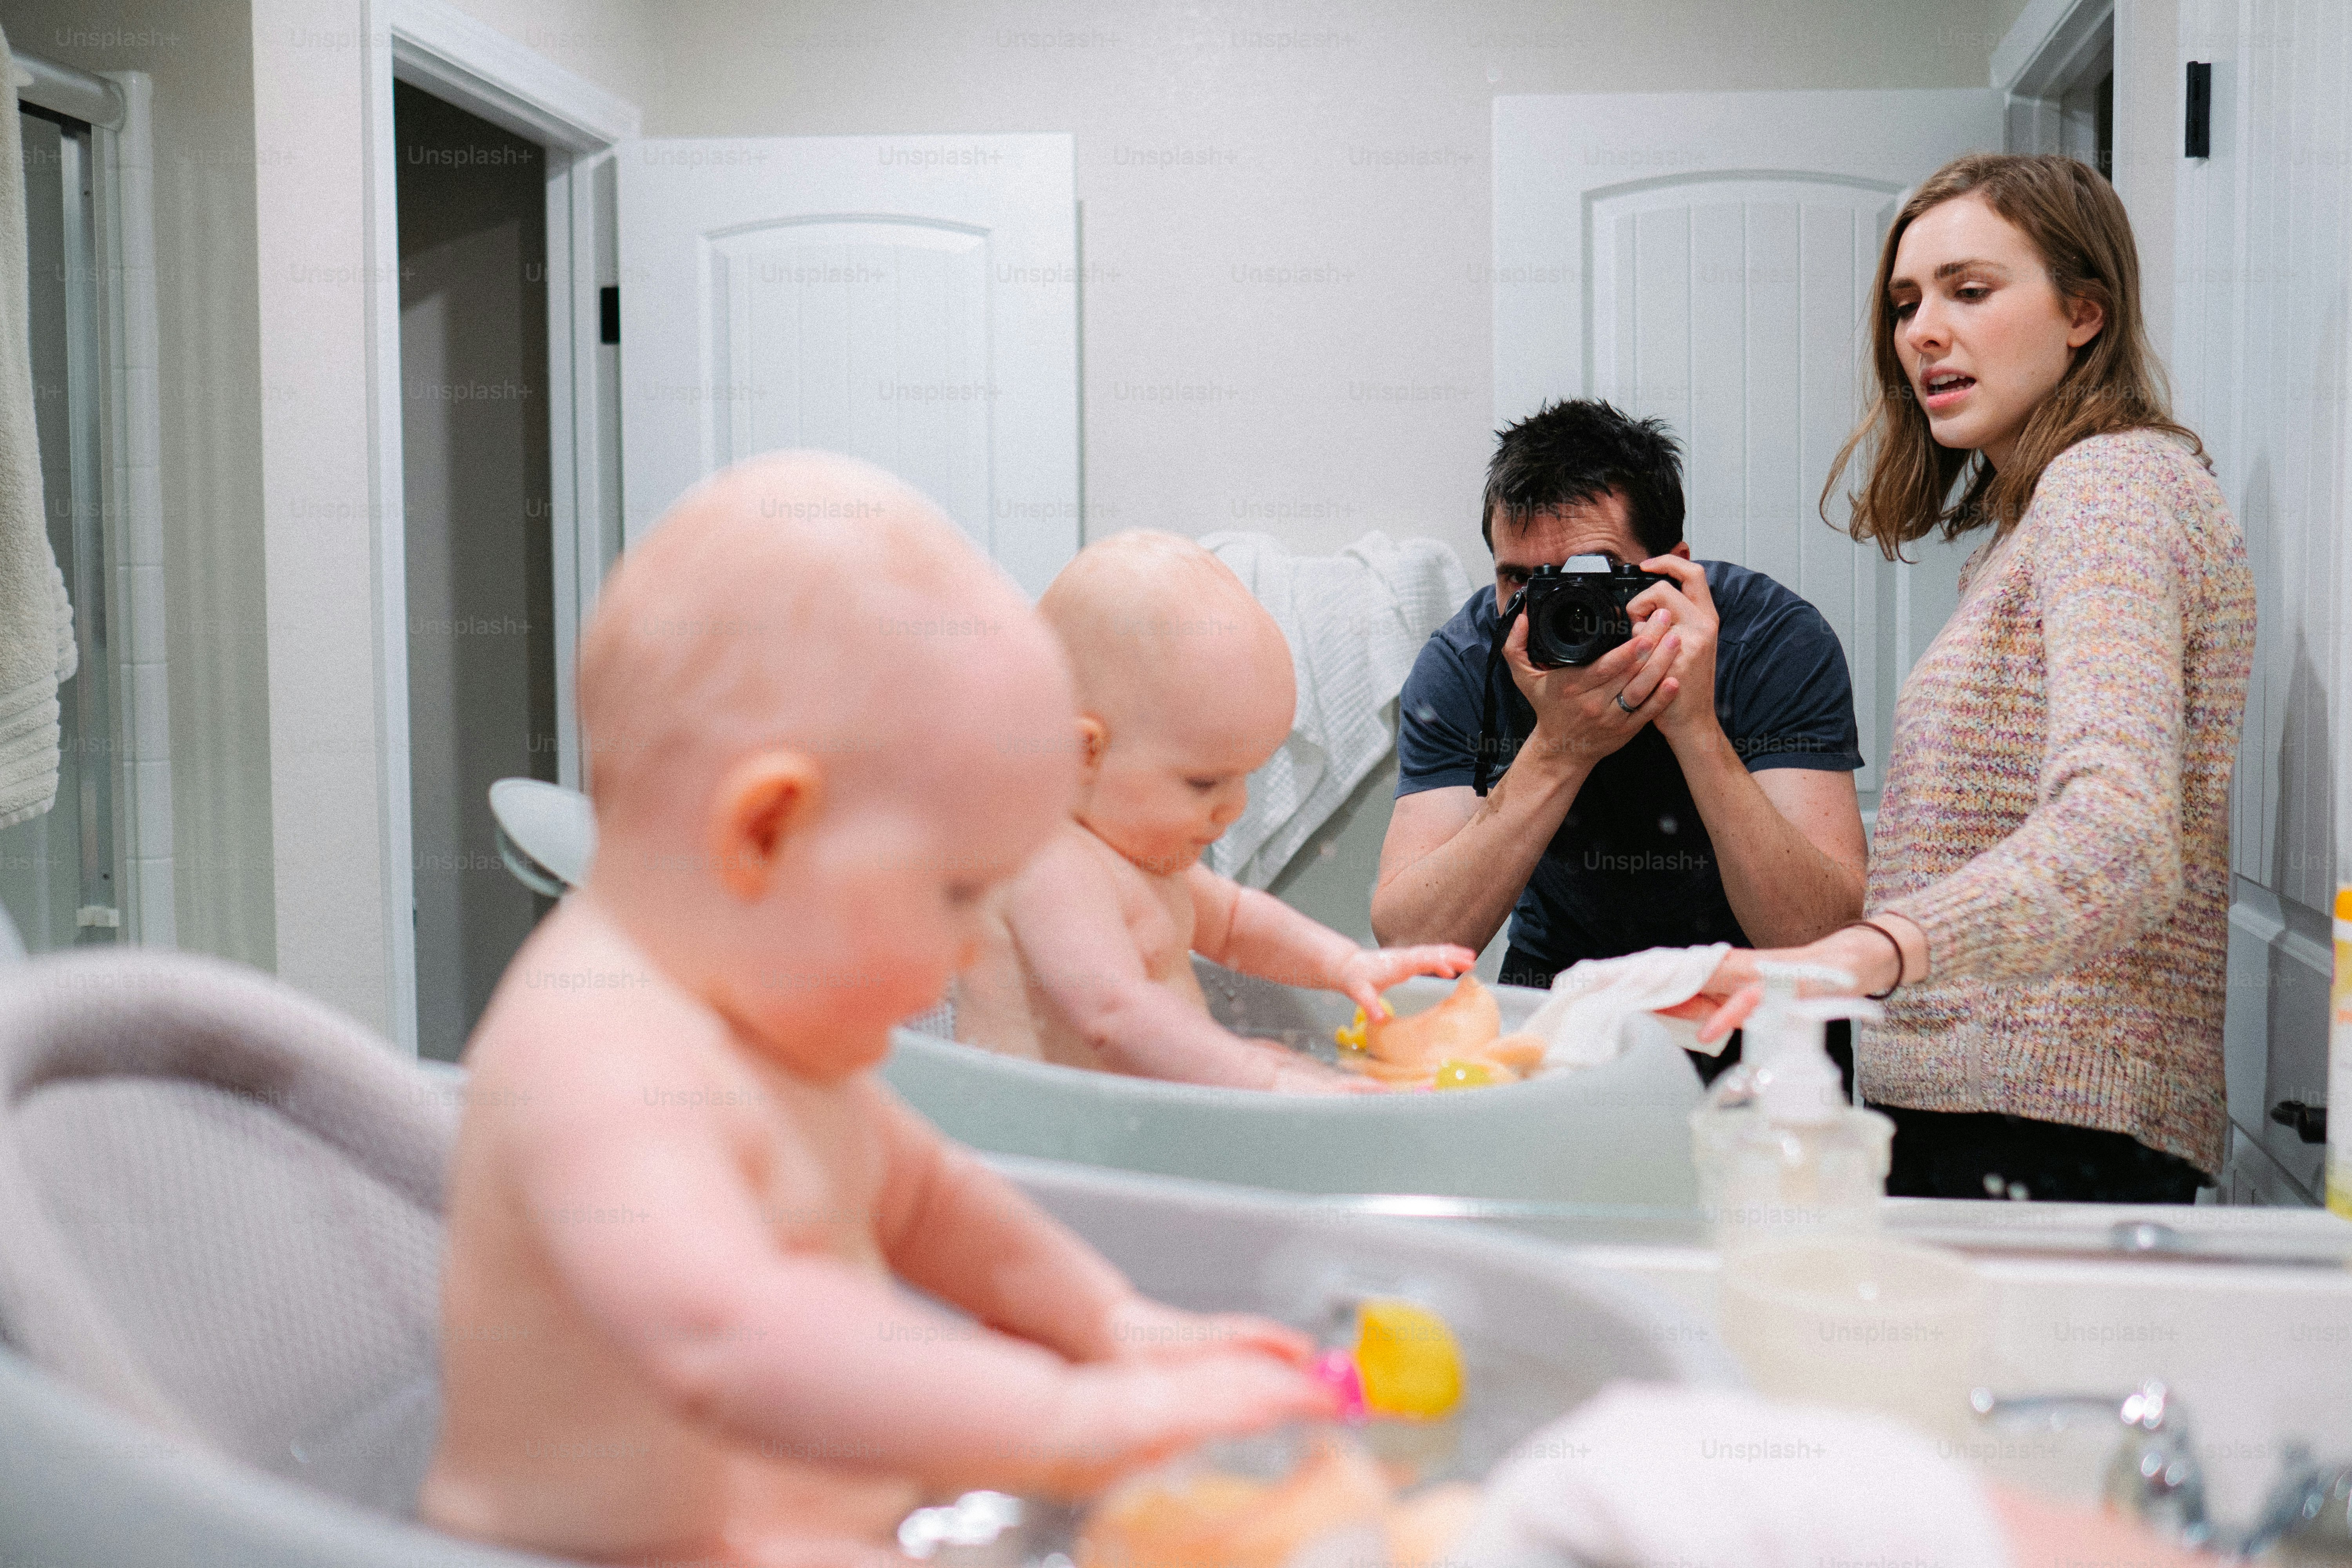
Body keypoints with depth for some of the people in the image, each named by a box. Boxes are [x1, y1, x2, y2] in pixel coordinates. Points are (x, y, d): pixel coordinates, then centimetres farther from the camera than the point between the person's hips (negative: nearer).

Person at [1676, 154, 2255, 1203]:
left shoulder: (2112, 484, -9)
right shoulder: (2039, 517, 23)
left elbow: (2117, 839, -28)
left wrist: (1853, 956, -44)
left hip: (2045, 1127, -9)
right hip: (1963, 1112, 9)